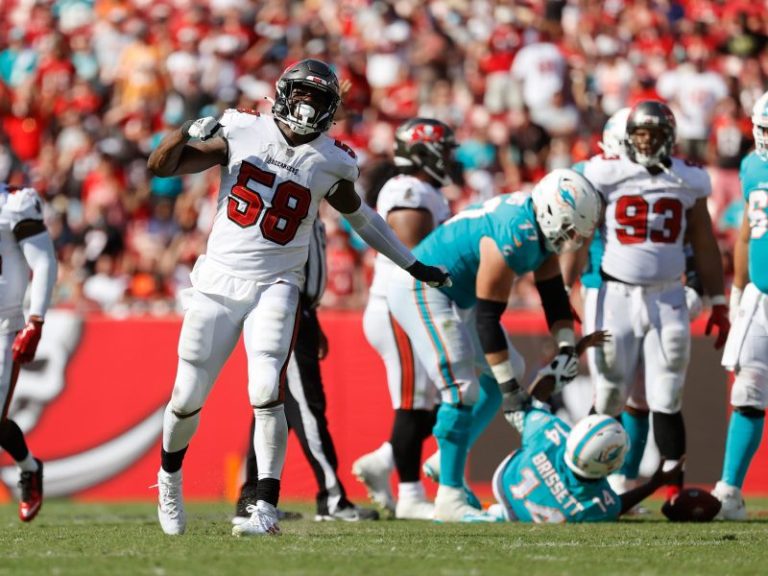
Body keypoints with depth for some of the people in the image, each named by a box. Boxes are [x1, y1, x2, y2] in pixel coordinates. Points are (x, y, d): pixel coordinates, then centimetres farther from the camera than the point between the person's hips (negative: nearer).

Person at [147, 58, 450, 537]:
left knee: (266, 394, -19)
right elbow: (161, 167, -2)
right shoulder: (242, 133, -3)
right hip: (218, 282, 1)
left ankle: (267, 508, -15)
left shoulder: (331, 162, 0)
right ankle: (170, 478, 34)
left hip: (275, 287, 0)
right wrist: (189, 133, -22)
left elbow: (360, 215, 19)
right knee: (187, 399, 6)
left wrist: (414, 266, 23)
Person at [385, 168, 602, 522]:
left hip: (457, 296, 11)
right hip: (420, 291, -11)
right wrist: (508, 383, -22)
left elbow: (554, 295, 10)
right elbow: (487, 318, -27)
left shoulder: (541, 229, -2)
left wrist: (566, 348, 0)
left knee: (505, 374, 14)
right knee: (462, 389, -17)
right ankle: (449, 500, -12)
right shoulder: (513, 238, -30)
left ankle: (449, 463, 21)